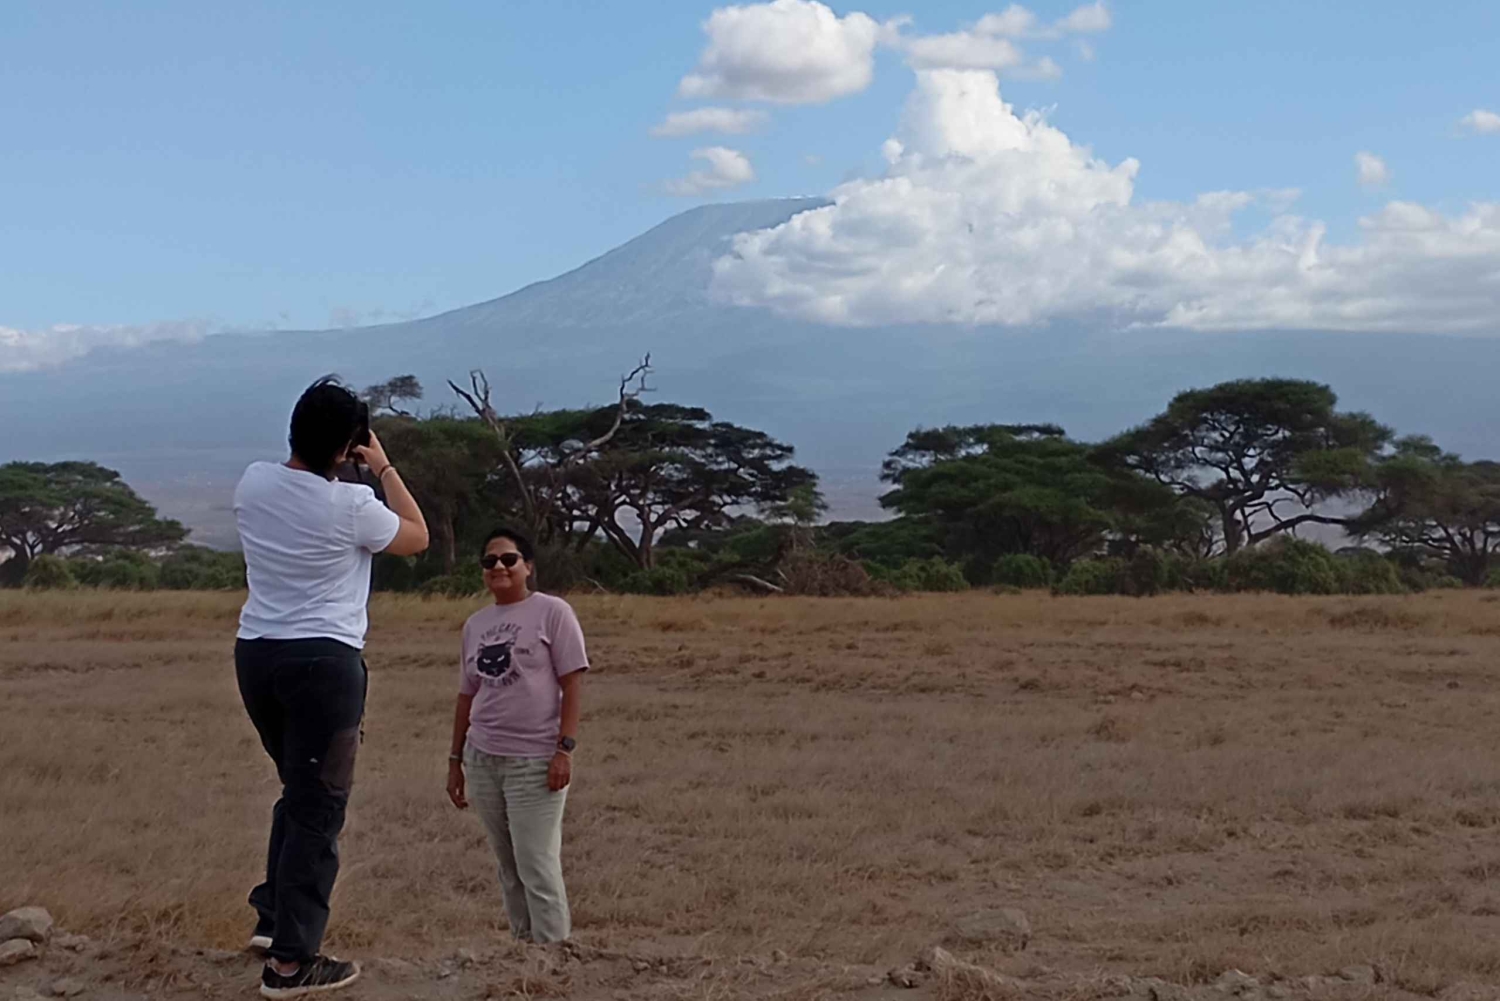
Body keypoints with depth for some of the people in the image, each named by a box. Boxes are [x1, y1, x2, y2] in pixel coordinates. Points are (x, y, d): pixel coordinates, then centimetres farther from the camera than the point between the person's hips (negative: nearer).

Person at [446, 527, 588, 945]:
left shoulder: (551, 612, -3)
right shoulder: (475, 624, 14)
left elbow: (572, 683, -7)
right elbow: (468, 695, 17)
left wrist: (565, 749, -14)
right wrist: (456, 758, 15)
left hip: (535, 759, -6)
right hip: (482, 759, 6)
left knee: (538, 866, -6)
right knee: (509, 866, 11)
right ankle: (523, 945, 19)